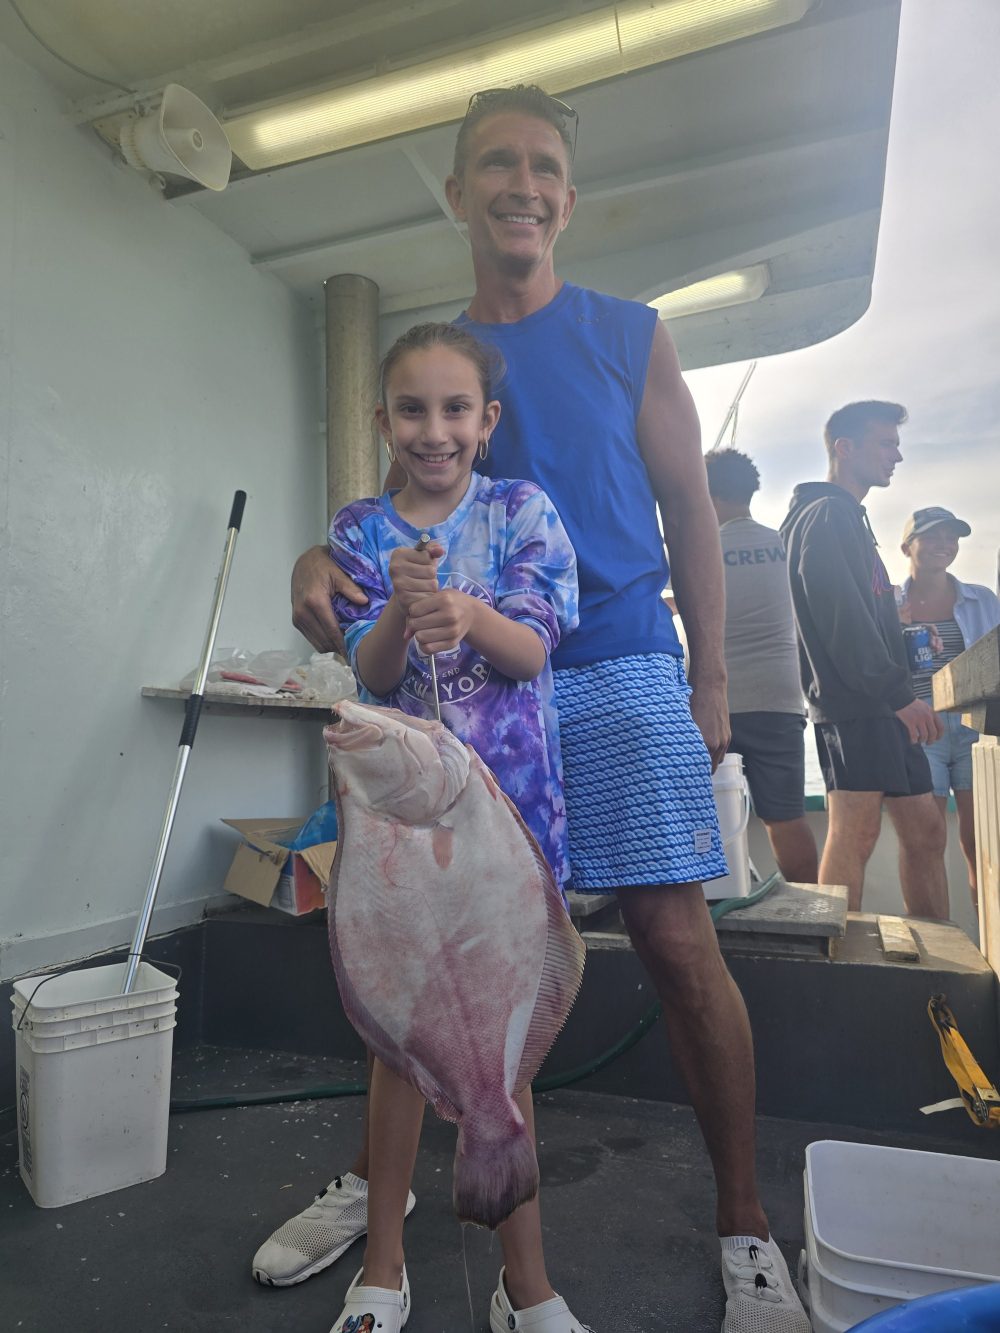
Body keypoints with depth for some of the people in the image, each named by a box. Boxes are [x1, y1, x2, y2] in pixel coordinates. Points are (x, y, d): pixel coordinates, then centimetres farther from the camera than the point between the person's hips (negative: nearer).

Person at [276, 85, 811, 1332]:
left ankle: (745, 1230, 20)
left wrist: (710, 679, 1)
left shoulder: (630, 335, 8)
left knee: (676, 939, -3)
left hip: (619, 668, -2)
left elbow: (688, 510, 7)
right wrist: (323, 555, -12)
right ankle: (377, 1176, 31)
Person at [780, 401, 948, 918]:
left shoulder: (849, 519, 24)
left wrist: (901, 695, 18)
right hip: (853, 702, -10)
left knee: (925, 830, 12)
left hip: (882, 704, 10)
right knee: (857, 830, -11)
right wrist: (899, 692, -18)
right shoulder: (826, 515, -8)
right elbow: (841, 618, -19)